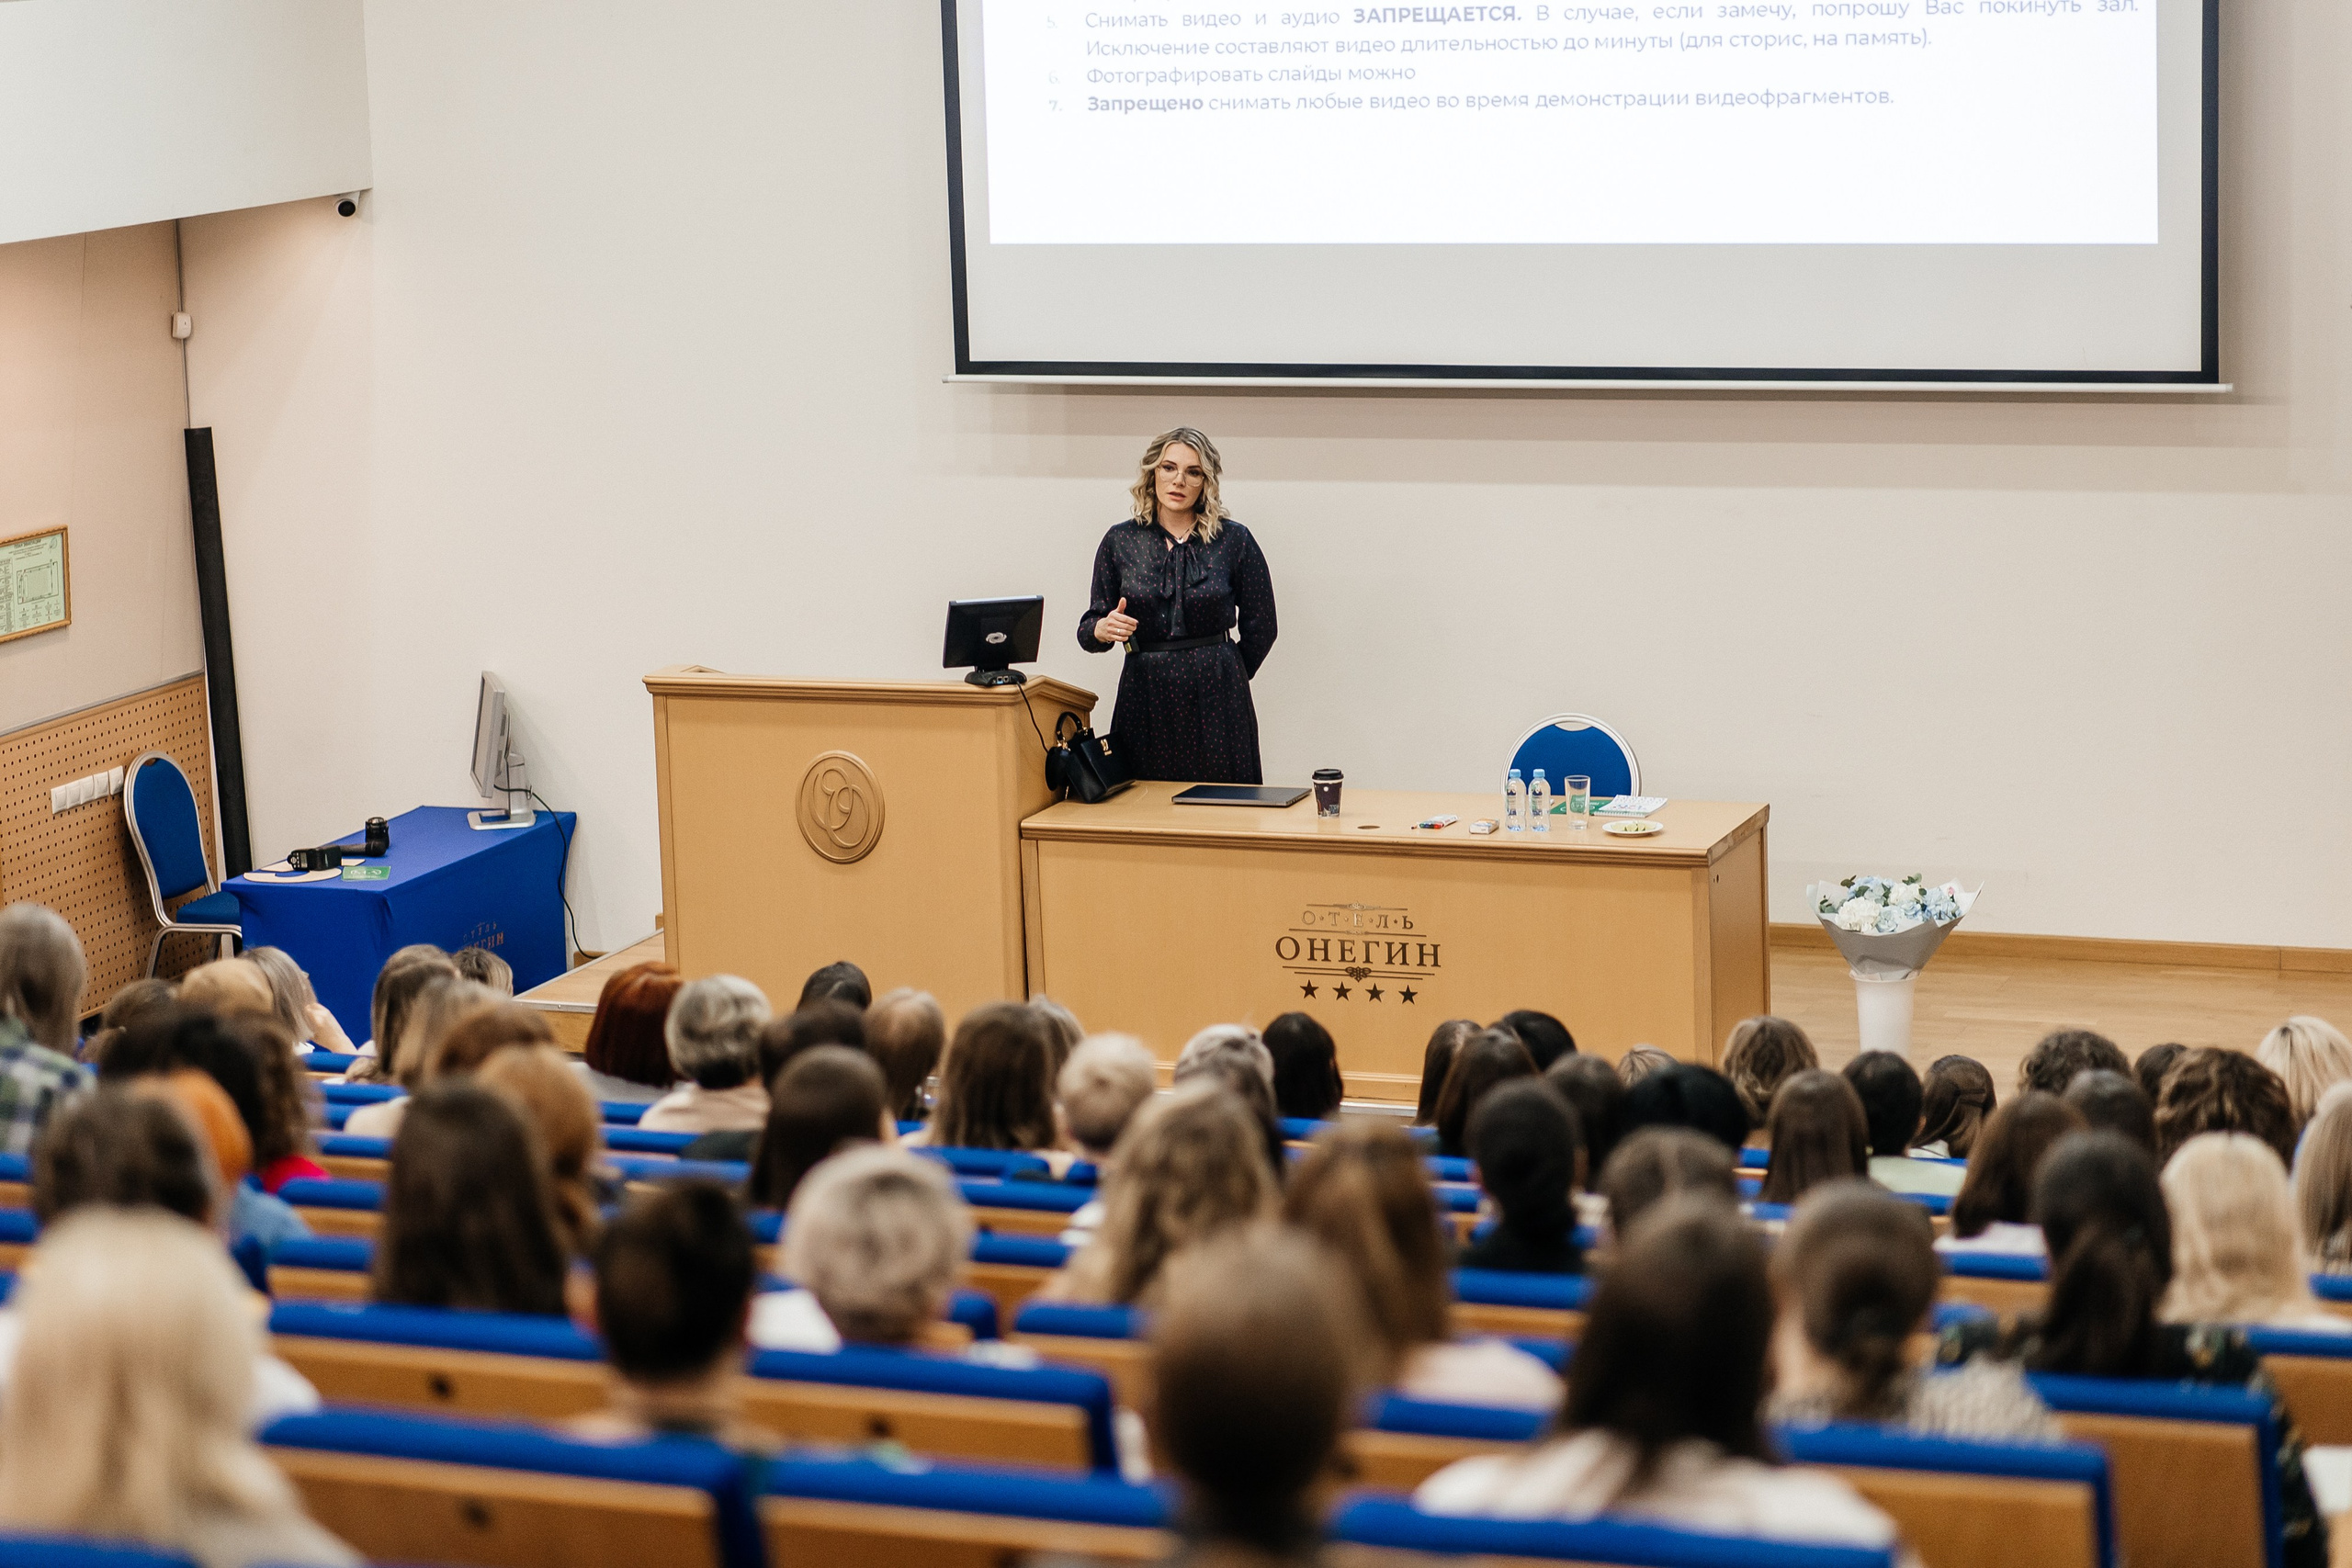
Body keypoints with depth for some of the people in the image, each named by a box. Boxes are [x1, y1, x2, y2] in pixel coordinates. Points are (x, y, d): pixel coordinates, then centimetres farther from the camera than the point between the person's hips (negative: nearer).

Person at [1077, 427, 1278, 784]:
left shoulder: (1234, 540, 2)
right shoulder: (1120, 541, 6)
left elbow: (1261, 627, 9)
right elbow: (1089, 628, 7)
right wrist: (1103, 630, -15)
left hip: (1216, 701, -1)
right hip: (1144, 698, 1)